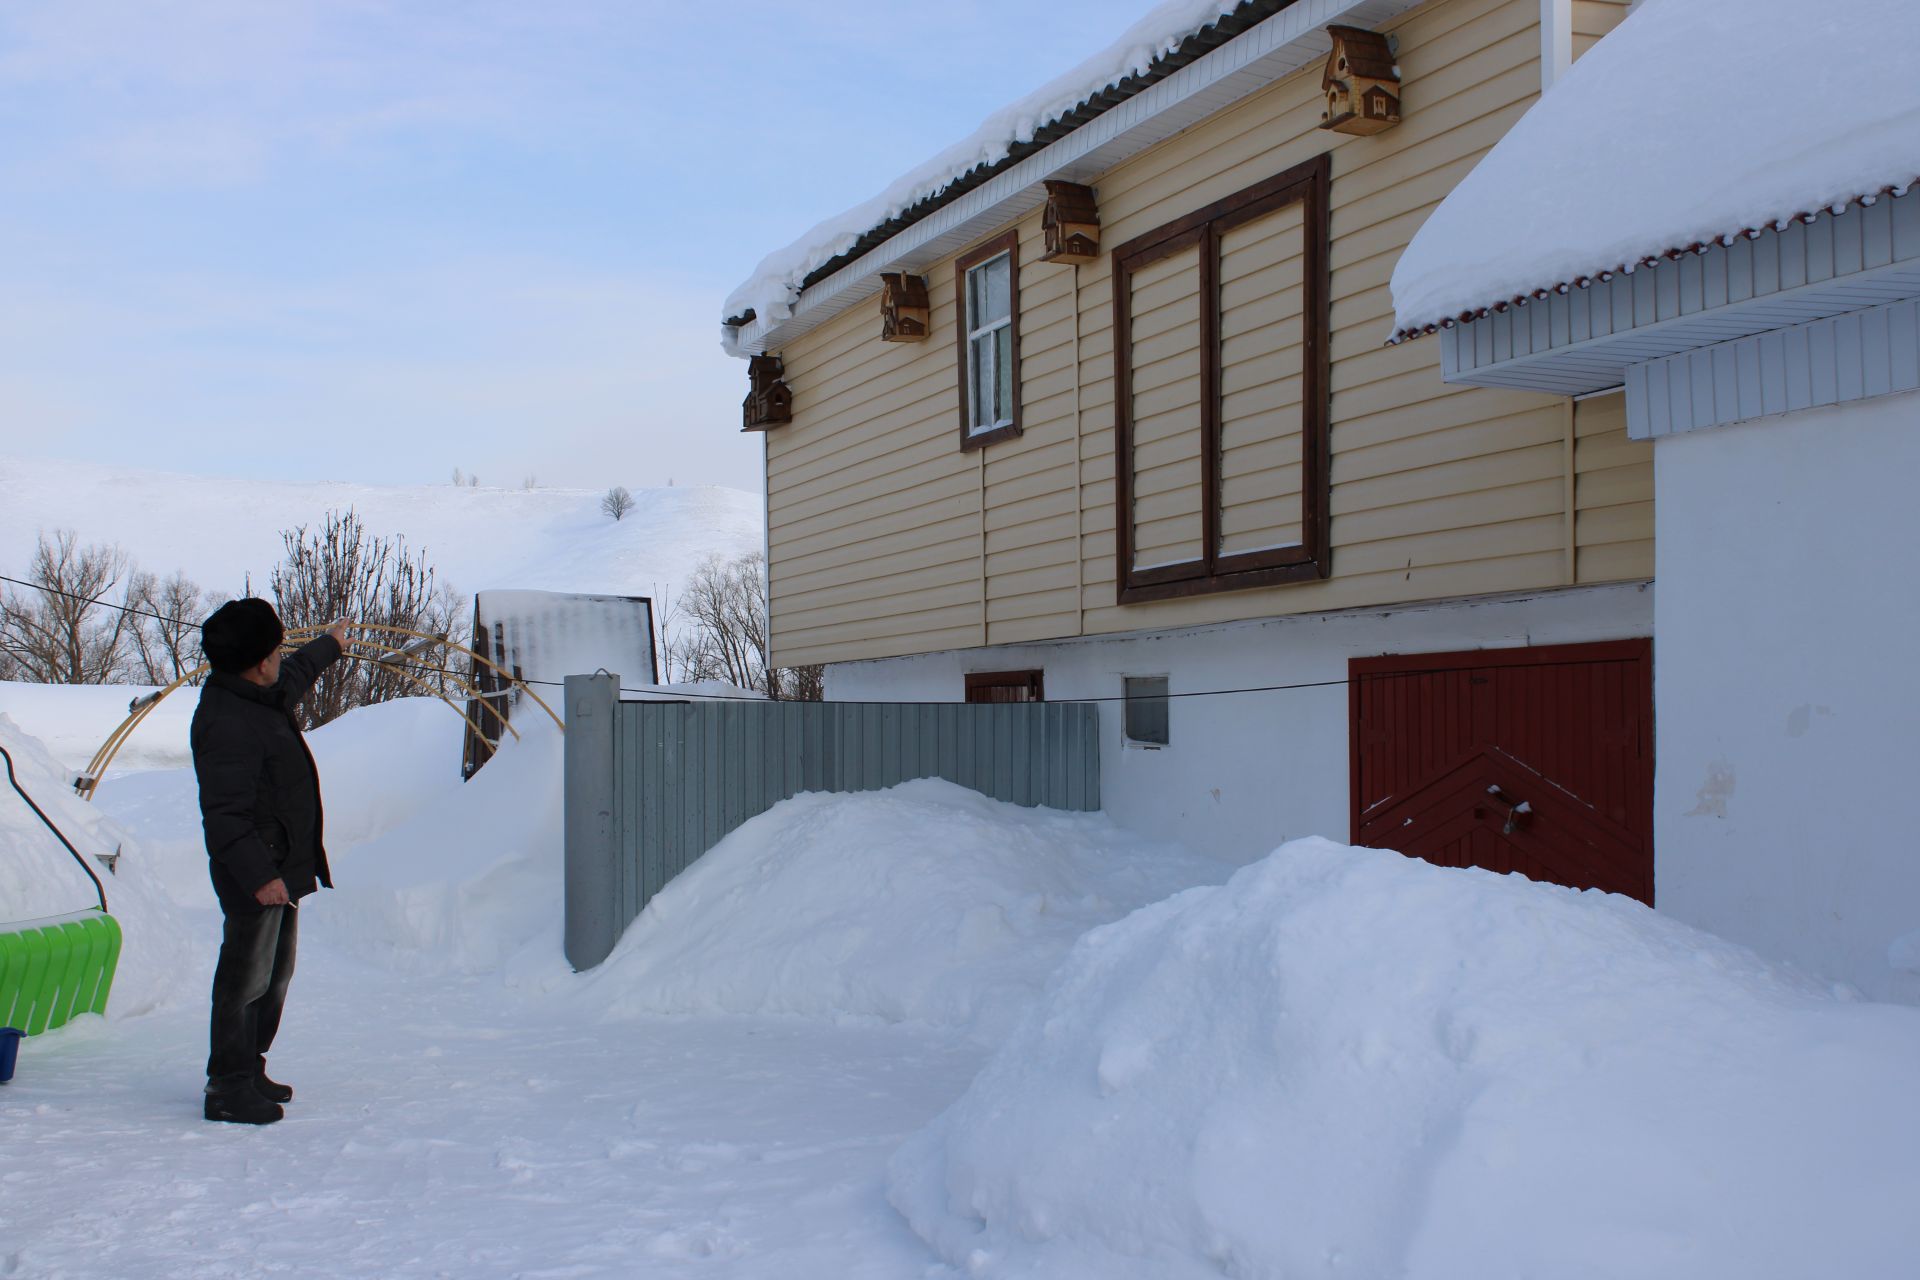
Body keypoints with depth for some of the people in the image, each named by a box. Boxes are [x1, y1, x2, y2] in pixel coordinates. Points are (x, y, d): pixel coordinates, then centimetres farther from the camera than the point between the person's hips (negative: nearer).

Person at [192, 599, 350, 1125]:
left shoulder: (263, 696, 10)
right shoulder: (227, 724, -23)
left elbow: (295, 675, 35)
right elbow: (225, 814, -27)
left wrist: (329, 645, 52)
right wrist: (258, 874, -31)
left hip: (283, 865, 11)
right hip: (256, 871, -11)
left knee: (274, 975, 17)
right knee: (246, 978, -4)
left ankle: (248, 1070, 28)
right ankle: (228, 1088, 4)